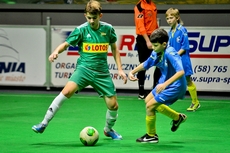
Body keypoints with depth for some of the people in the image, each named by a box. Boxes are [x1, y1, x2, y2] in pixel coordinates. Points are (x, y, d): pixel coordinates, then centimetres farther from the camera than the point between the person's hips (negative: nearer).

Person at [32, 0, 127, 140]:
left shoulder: (108, 29, 0)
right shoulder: (81, 30, -6)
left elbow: (114, 48, 13)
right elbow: (66, 44, -4)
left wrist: (120, 69, 11)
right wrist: (56, 52, -26)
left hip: (102, 72, 3)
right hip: (84, 69, -3)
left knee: (113, 105, 2)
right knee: (67, 91, -27)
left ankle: (109, 129, 34)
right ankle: (44, 124, -21)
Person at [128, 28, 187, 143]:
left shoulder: (170, 53, -29)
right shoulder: (156, 53, -5)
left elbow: (181, 72, -38)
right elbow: (145, 64, 14)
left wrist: (165, 84, -45)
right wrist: (132, 72, -1)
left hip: (175, 86, -10)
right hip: (165, 83, 10)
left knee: (150, 106, -9)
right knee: (148, 100, 24)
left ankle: (151, 136, 12)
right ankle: (177, 117, 33)